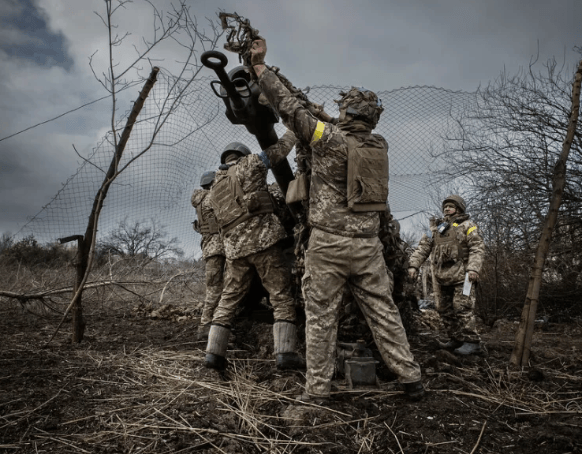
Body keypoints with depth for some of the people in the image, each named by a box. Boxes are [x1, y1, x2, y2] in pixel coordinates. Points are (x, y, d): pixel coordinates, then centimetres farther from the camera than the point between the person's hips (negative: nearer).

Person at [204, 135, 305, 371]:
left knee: (228, 299, 13)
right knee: (281, 296, -1)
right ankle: (285, 352, -7)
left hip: (234, 248, 5)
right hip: (262, 240, -5)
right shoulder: (249, 163, 6)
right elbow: (281, 147, 11)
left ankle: (214, 352, 12)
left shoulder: (215, 189, 22)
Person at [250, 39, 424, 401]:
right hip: (368, 243, 5)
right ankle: (411, 378, 19)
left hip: (329, 242, -5)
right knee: (383, 311, 12)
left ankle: (318, 388, 12)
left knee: (321, 315, 5)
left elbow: (289, 107, -4)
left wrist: (260, 66, 4)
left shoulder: (330, 138, -8)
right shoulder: (380, 145, 7)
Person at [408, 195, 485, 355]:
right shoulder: (436, 228, 19)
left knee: (462, 308, -13)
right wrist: (414, 265, -1)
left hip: (462, 276, -6)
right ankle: (456, 340, 21)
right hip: (444, 277, 7)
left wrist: (473, 268, -20)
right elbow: (423, 247, 12)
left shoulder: (467, 225, 3)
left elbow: (478, 248, -6)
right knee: (445, 309, 9)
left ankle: (472, 342, -7)